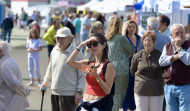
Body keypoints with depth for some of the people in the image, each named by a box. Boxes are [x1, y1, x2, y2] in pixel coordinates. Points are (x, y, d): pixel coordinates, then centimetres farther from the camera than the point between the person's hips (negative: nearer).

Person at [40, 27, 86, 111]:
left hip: (69, 95, -7)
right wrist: (45, 82, 26)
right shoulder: (54, 50, 8)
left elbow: (82, 75, -10)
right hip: (54, 93, 7)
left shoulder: (76, 53, -12)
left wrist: (79, 91, -14)